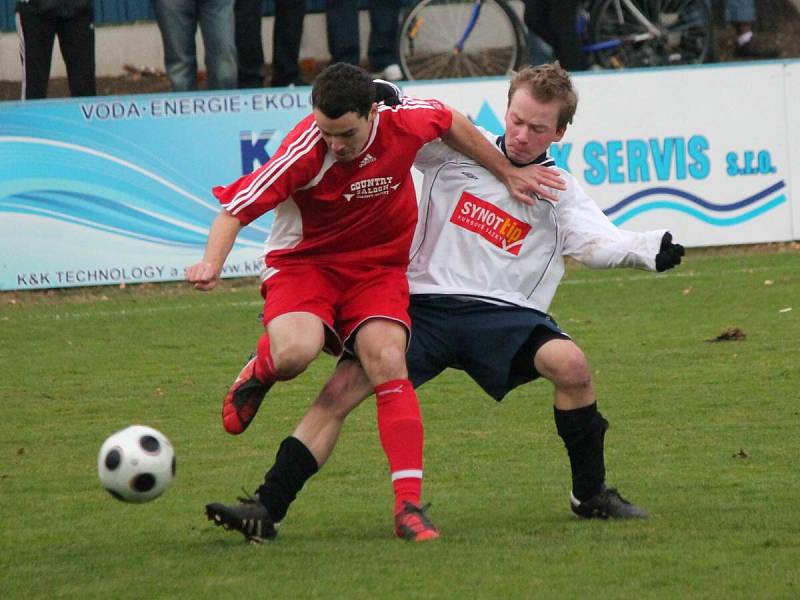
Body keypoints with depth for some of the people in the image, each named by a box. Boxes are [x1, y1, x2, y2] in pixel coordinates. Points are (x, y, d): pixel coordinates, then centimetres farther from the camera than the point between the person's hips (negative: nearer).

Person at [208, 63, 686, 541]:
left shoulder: (559, 193, 9)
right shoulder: (456, 153, 9)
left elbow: (598, 241, -7)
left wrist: (647, 250, -27)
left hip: (503, 314, -1)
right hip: (423, 303, 1)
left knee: (570, 362, -28)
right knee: (342, 388, -16)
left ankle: (591, 494, -7)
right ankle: (268, 506, -10)